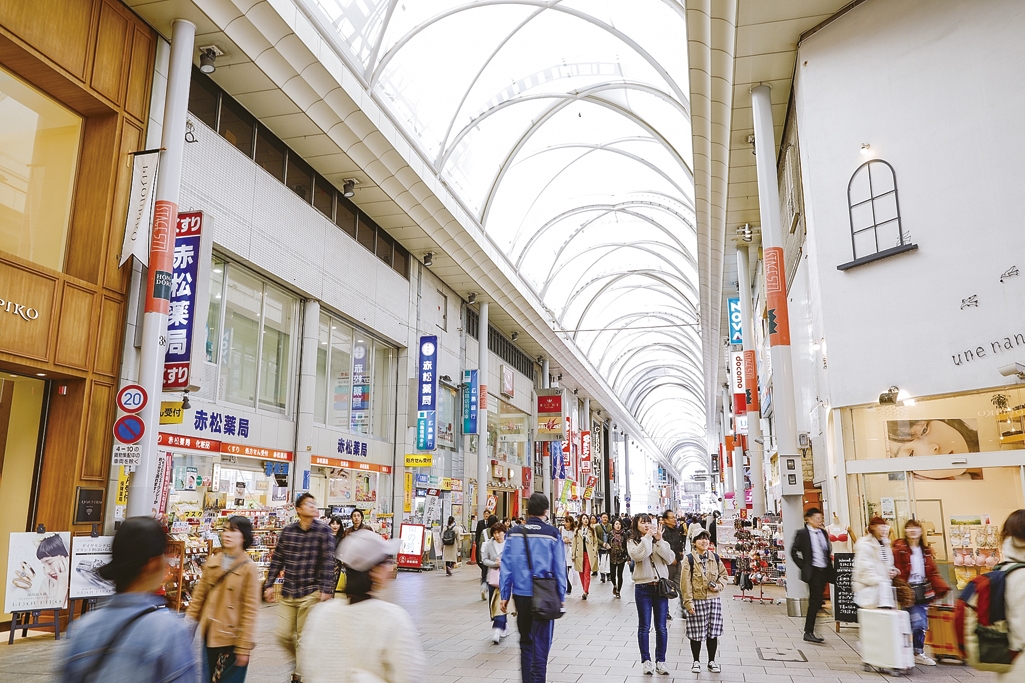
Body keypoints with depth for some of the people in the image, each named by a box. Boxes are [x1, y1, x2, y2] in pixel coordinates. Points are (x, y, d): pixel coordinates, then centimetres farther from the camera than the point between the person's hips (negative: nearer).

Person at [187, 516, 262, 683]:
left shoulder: (249, 568, -12)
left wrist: (244, 646, -14)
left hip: (231, 639, -5)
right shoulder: (212, 561, 4)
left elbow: (250, 610, -13)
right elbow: (199, 595, 10)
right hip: (209, 635, 5)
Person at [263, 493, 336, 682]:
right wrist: (269, 585, 5)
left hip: (311, 593, -4)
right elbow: (277, 560, 8)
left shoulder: (324, 530, -8)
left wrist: (326, 589, -15)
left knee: (304, 638, 3)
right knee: (283, 635, 10)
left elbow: (328, 562, -11)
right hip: (288, 592, 4)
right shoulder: (287, 531, 2)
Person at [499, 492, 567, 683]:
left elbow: (506, 566, -1)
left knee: (525, 641, 19)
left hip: (520, 594, 3)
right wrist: (561, 597, 4)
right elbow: (559, 568, -5)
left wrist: (504, 595, 5)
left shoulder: (514, 533, 0)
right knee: (541, 644, 5)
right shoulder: (552, 533, -6)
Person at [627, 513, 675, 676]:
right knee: (644, 626, 6)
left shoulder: (661, 541, 8)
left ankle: (660, 661, 17)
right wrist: (647, 537, -18)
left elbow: (670, 558, -6)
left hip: (661, 586, 2)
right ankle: (646, 660, 17)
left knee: (661, 627, 7)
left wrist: (659, 540, -13)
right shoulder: (632, 542, 0)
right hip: (643, 588, -2)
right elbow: (637, 555, -21)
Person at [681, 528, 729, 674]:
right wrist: (688, 602, -12)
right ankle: (696, 661, 19)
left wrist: (719, 586, -4)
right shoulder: (690, 559, -7)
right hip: (697, 601, -3)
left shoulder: (715, 558, 5)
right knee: (696, 632, 4)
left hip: (714, 600, 3)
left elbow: (724, 575, 15)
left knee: (713, 632, 9)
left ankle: (712, 661, 24)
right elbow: (686, 582, -8)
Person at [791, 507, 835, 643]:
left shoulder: (823, 533, 12)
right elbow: (793, 552, -7)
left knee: (815, 602, 12)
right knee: (815, 601, -10)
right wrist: (804, 567, -9)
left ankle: (809, 631, 21)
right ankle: (808, 632, -5)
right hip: (813, 571, -6)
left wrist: (830, 569, 11)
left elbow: (827, 551, 21)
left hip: (824, 571, 6)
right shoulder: (802, 533, -7)